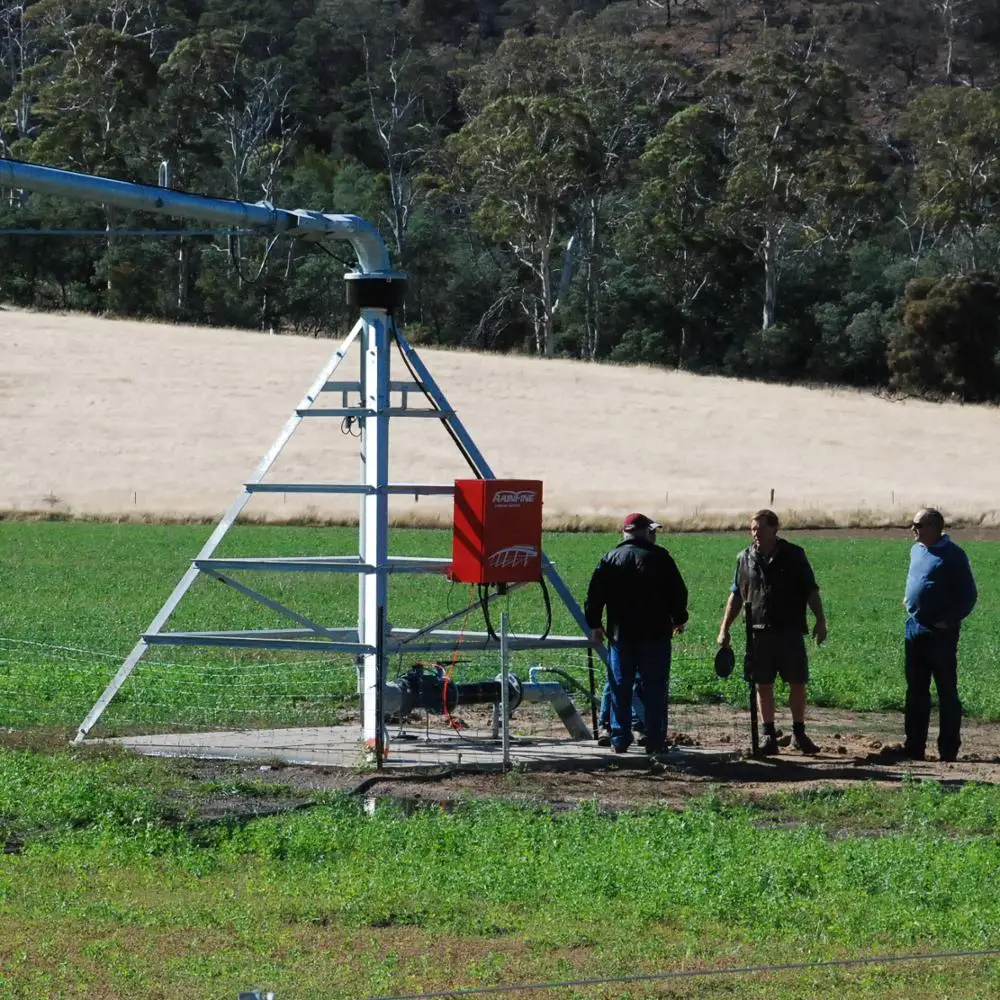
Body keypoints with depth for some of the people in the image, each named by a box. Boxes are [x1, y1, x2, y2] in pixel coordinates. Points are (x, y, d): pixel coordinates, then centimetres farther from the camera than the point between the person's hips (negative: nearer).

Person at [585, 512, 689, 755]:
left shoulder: (610, 559, 3)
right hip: (656, 634, -2)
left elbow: (595, 595, 2)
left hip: (621, 635, 2)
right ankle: (654, 742, 0)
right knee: (654, 689, 2)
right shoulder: (660, 557, -2)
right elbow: (678, 592, 1)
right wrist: (679, 619, 16)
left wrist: (594, 625, 13)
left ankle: (620, 740, 6)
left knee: (620, 689, 7)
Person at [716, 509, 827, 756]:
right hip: (759, 632, 1)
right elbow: (736, 595, 13)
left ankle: (799, 733, 13)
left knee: (797, 683, 1)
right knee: (763, 685, 3)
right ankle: (768, 735, 10)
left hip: (791, 631, -1)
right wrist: (724, 629, 10)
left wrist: (820, 620, -8)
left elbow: (811, 591, 2)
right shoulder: (745, 558, 7)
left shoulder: (794, 555, 1)